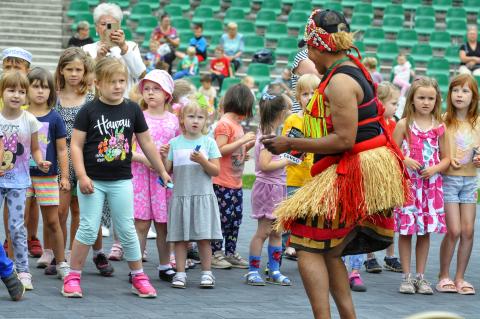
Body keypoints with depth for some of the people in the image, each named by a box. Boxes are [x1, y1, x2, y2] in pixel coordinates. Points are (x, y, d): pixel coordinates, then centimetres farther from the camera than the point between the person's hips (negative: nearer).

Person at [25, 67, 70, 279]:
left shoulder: (54, 118, -1)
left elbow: (61, 150, 2)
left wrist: (64, 176, 0)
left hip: (47, 176, 0)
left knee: (52, 221, 7)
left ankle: (61, 263, 17)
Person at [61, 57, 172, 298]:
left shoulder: (132, 110, 2)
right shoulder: (89, 111, -6)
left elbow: (146, 143, 11)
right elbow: (76, 145, -7)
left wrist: (162, 171, 14)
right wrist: (82, 176, -15)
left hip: (121, 181, 2)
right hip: (93, 180, -2)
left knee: (127, 230, 6)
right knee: (88, 229, -3)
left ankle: (138, 277, 16)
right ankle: (73, 276, 6)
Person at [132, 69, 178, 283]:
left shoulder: (173, 120, 8)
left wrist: (170, 153, -7)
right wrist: (142, 158, -15)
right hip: (141, 174, -3)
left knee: (163, 225, 8)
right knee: (141, 224, -5)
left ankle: (165, 266, 19)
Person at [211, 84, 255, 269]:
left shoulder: (236, 124, 16)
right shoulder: (225, 124, -13)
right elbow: (220, 150, -21)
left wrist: (250, 144, 9)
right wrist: (243, 140, -19)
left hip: (236, 183, 9)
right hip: (223, 183, -9)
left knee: (236, 218, 11)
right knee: (223, 218, -4)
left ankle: (230, 253, 19)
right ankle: (215, 253, 5)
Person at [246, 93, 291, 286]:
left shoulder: (265, 133, 11)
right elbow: (265, 165, -24)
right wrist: (287, 161, -16)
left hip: (276, 188, 10)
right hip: (267, 187, -10)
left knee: (276, 232, 10)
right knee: (263, 231, -5)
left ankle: (274, 270, 14)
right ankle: (253, 270, 1)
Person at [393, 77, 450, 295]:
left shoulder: (439, 127, 4)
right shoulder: (404, 125, -1)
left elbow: (446, 158, 8)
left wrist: (435, 169, -10)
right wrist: (405, 160, -16)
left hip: (431, 184, 2)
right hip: (407, 183, -2)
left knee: (425, 231, 6)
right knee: (406, 230, -1)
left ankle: (420, 276, 15)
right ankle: (406, 276, 7)